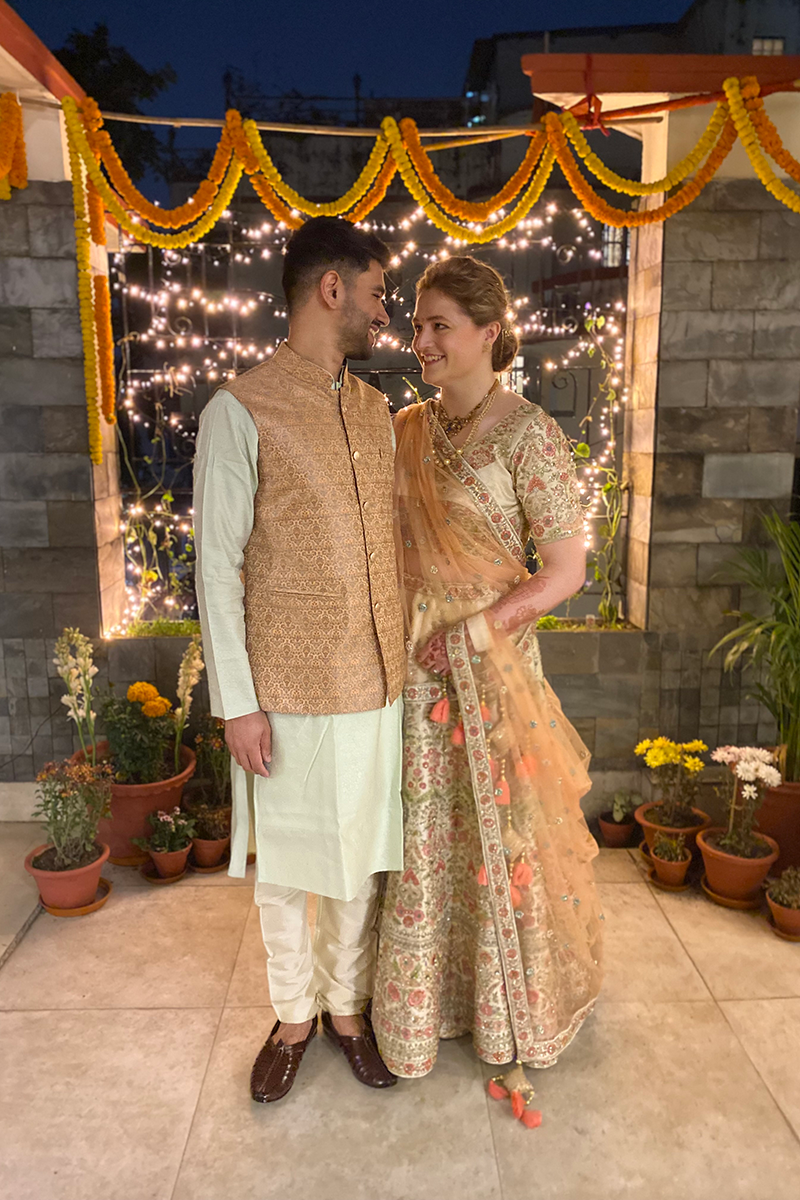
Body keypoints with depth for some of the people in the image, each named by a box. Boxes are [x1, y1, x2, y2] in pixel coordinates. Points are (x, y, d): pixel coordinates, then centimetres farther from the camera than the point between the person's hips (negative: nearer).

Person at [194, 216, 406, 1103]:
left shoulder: (376, 411, 8)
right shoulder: (240, 411, -11)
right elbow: (218, 565, -11)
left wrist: (406, 652, 11)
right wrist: (237, 702, -12)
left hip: (375, 686, 5)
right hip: (287, 694, -5)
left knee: (361, 858, 17)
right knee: (282, 865, 13)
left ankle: (347, 1007, 39)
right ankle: (294, 1015, 37)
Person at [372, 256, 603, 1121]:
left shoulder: (526, 434, -12)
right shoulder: (404, 431, 6)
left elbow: (566, 569, -14)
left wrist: (469, 632, -17)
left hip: (490, 666, -5)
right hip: (412, 667, 5)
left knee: (497, 829, 10)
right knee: (422, 833, 16)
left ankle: (513, 1008, 36)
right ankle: (431, 994, 41)